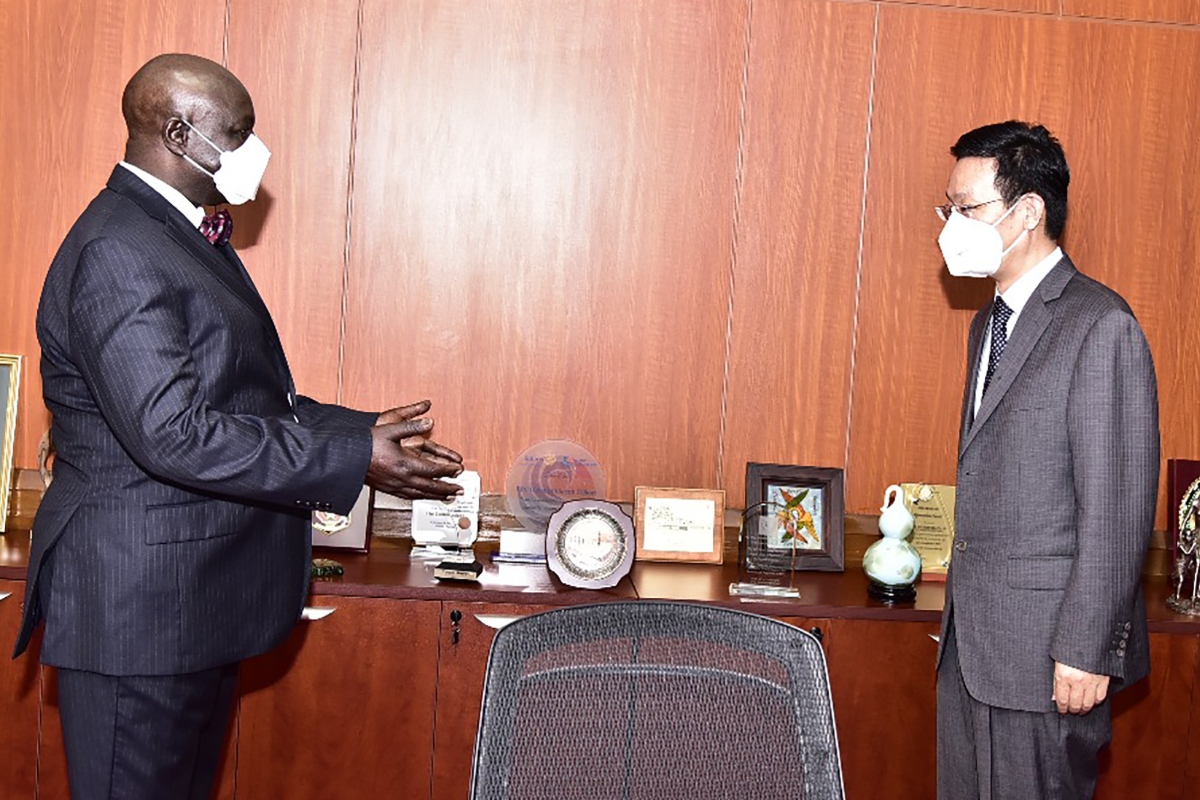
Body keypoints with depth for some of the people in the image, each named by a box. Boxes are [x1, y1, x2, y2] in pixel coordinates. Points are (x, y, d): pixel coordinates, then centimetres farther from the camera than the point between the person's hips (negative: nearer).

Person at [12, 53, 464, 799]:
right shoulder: (116, 253, -19)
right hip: (137, 603, -10)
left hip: (200, 597, 10)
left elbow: (248, 398, 18)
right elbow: (173, 434, -27)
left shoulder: (189, 235, 14)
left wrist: (367, 429, 7)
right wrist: (353, 458, -24)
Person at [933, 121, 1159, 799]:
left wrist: (1086, 651, -18)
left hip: (1044, 644, -8)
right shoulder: (989, 324, 15)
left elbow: (1118, 508, -17)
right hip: (970, 640, 8)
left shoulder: (1101, 325, -14)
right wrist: (961, 616, 16)